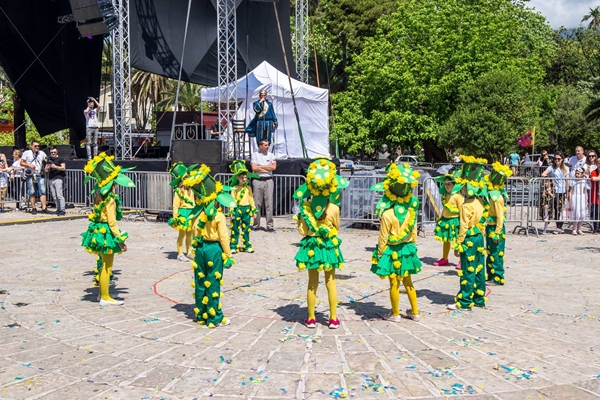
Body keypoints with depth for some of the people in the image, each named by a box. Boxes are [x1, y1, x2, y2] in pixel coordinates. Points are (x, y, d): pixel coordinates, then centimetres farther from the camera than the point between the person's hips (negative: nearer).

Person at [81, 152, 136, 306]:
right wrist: (120, 239, -18)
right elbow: (112, 221, -22)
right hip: (107, 232, -9)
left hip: (99, 229, 9)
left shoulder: (100, 192, 5)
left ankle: (102, 293, 30)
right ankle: (105, 298, 8)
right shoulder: (110, 198, -21)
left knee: (105, 264, 20)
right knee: (107, 266, 0)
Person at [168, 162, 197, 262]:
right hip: (183, 212, -7)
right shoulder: (178, 191, -11)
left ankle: (189, 252, 22)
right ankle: (180, 254, 5)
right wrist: (175, 217, -16)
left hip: (191, 213, 7)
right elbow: (175, 205, -12)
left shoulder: (190, 189, 10)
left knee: (189, 233, 13)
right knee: (182, 233, -2)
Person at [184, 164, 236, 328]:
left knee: (200, 283, 13)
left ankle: (201, 316, 22)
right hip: (214, 249, -5)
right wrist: (228, 255, -5)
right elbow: (223, 237, -11)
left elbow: (195, 234, 7)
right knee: (213, 285, 1)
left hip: (200, 248, 5)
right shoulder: (219, 215, -13)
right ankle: (214, 318, 8)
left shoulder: (197, 214, 0)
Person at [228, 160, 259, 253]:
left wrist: (254, 210, 9)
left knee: (246, 229, 10)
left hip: (247, 209, 3)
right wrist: (232, 212, -9)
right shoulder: (234, 188, -4)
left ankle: (246, 245, 17)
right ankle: (233, 246, 7)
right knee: (235, 229, 2)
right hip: (237, 209, -3)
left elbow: (251, 199, 10)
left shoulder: (248, 188, 6)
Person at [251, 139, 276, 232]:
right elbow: (254, 168, -8)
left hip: (268, 180, 1)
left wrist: (261, 166, -4)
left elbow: (274, 167, -2)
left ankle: (270, 225, -1)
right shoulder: (255, 155, 6)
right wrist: (268, 168, -4)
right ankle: (256, 224, 11)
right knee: (257, 203, 2)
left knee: (269, 203, -3)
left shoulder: (271, 155, 12)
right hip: (258, 180, -1)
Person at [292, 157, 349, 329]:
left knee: (312, 283, 11)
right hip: (329, 245, -1)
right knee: (331, 282, 11)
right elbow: (336, 227, 0)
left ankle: (311, 318, 18)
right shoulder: (334, 207, -13)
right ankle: (333, 319, 16)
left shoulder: (306, 206, -12)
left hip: (311, 246, 1)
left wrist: (299, 218, 8)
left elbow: (302, 230, -8)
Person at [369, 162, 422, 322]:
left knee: (394, 283, 6)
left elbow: (383, 237, -15)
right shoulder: (411, 209, -8)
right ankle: (415, 312, 25)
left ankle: (395, 314, 17)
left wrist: (379, 253, -4)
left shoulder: (387, 214, -21)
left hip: (392, 251, -5)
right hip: (408, 248, 5)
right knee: (408, 282, 17)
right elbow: (414, 230, 3)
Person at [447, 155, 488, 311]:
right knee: (479, 269, 13)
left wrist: (458, 245, -13)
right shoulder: (479, 202, 6)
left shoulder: (467, 205, -18)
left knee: (467, 272, -2)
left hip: (469, 240, -8)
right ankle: (479, 298, 21)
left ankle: (464, 301, 4)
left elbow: (463, 227, -18)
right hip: (479, 238, 8)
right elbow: (481, 222, 13)